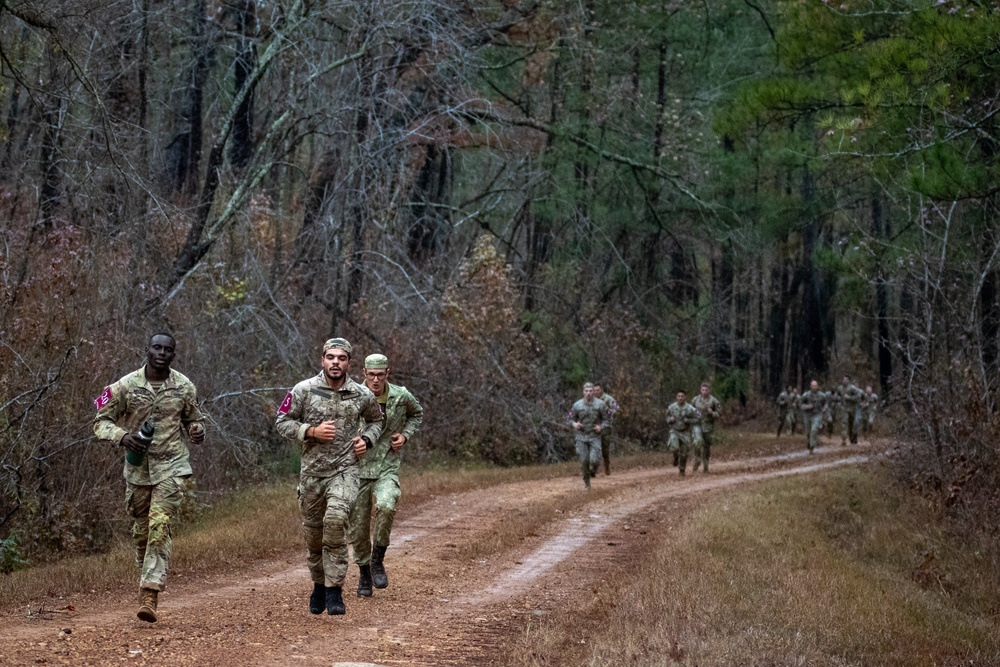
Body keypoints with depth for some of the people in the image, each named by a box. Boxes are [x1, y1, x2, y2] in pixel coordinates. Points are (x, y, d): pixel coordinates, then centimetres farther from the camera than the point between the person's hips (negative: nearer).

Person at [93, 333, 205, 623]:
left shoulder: (184, 387, 1)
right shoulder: (125, 386, -3)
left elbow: (193, 420, 16)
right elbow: (101, 421, 1)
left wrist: (197, 432, -8)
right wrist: (122, 436, -18)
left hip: (171, 466, -1)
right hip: (137, 466, 2)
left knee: (160, 527, -14)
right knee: (141, 530, 11)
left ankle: (149, 594, -18)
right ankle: (147, 575, 36)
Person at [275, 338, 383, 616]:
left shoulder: (363, 395, 1)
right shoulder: (304, 390, -4)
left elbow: (376, 421, 20)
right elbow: (282, 421, 0)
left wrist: (367, 440, 1)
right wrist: (312, 431, -13)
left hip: (345, 470, -1)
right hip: (312, 471, 2)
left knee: (335, 519, -25)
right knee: (312, 531, 11)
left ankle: (334, 590, -18)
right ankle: (319, 585, 35)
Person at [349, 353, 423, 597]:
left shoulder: (401, 396, -3)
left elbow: (417, 414, 20)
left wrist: (405, 435, 3)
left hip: (387, 468, 0)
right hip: (358, 469, 0)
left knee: (386, 506, -30)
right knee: (359, 528, 4)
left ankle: (378, 560, -9)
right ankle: (364, 574, 29)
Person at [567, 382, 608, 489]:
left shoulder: (600, 404, -10)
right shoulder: (577, 405, -8)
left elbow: (606, 419, -1)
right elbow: (569, 419, 3)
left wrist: (601, 427, -19)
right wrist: (574, 424, -19)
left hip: (595, 436, -1)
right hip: (581, 436, 1)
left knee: (594, 460, -13)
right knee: (584, 461, 1)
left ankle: (593, 469, 24)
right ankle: (586, 482, 23)